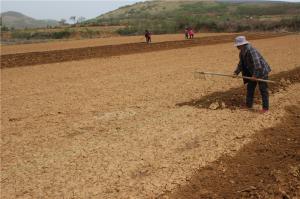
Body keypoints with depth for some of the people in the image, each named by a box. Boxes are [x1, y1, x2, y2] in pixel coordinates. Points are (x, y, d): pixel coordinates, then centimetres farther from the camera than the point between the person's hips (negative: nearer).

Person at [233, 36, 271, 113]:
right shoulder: (242, 52, 3)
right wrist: (236, 72, 5)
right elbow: (241, 63, 14)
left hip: (261, 71, -10)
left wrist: (255, 75, -30)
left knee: (263, 89, -3)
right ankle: (249, 105, 23)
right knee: (250, 87, 13)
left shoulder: (251, 50, -27)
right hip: (253, 72, 10)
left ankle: (265, 107, 5)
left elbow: (257, 63, -31)